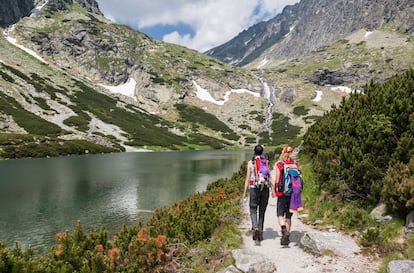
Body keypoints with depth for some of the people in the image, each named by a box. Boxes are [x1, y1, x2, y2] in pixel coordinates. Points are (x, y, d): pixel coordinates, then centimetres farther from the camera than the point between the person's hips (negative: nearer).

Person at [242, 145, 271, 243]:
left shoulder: (250, 163, -1)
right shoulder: (266, 162, 4)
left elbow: (247, 178, -3)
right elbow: (270, 177, -4)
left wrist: (244, 192, 1)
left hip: (254, 189, -2)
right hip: (265, 189, 2)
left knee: (253, 210, 6)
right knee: (262, 211, 13)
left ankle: (255, 227, -18)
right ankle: (260, 232, 18)